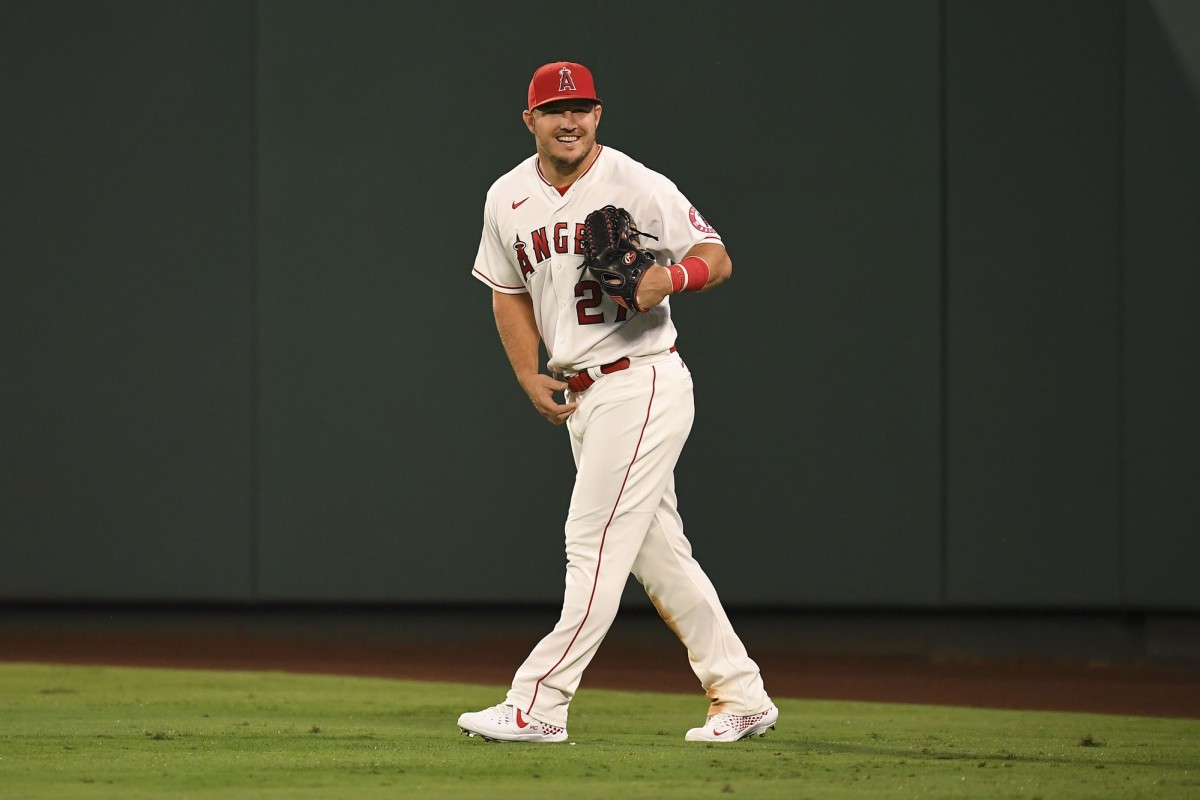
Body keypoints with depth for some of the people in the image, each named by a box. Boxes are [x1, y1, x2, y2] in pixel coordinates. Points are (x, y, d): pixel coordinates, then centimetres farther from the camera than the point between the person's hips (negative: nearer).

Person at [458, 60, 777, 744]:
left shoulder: (640, 188, -10)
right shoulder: (508, 200, 8)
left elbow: (717, 258, -5)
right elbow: (509, 293, 19)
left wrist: (671, 278, -26)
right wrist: (531, 375, 6)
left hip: (642, 384, -7)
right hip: (578, 397, 7)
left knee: (595, 544, -10)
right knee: (658, 553, 10)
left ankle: (539, 706, -11)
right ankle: (742, 699, 18)